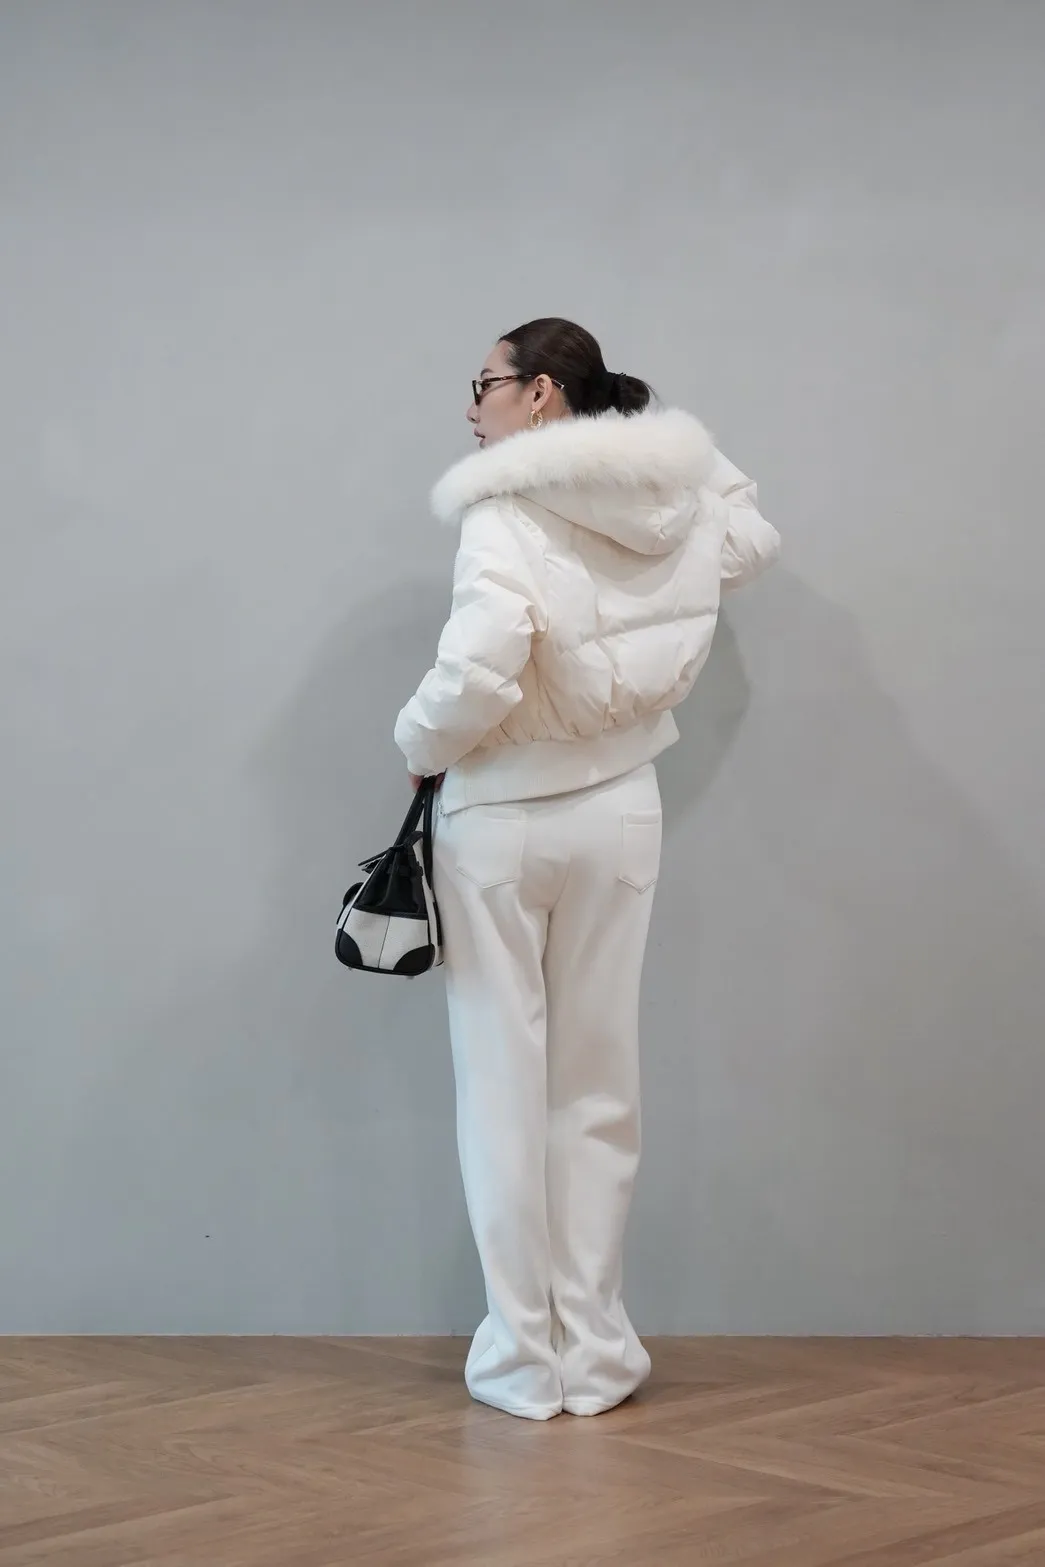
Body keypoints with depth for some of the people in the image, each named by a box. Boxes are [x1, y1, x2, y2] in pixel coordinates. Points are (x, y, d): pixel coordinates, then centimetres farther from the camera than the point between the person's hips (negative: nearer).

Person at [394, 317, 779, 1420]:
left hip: (502, 817, -5)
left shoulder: (506, 510, -17)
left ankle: (523, 1359, 11)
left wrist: (420, 745, -11)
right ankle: (596, 1356, 17)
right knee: (598, 1083, 12)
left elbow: (480, 669, -29)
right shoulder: (680, 495, 2)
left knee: (504, 1083, 5)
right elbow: (752, 543, 24)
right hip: (620, 810, 5)